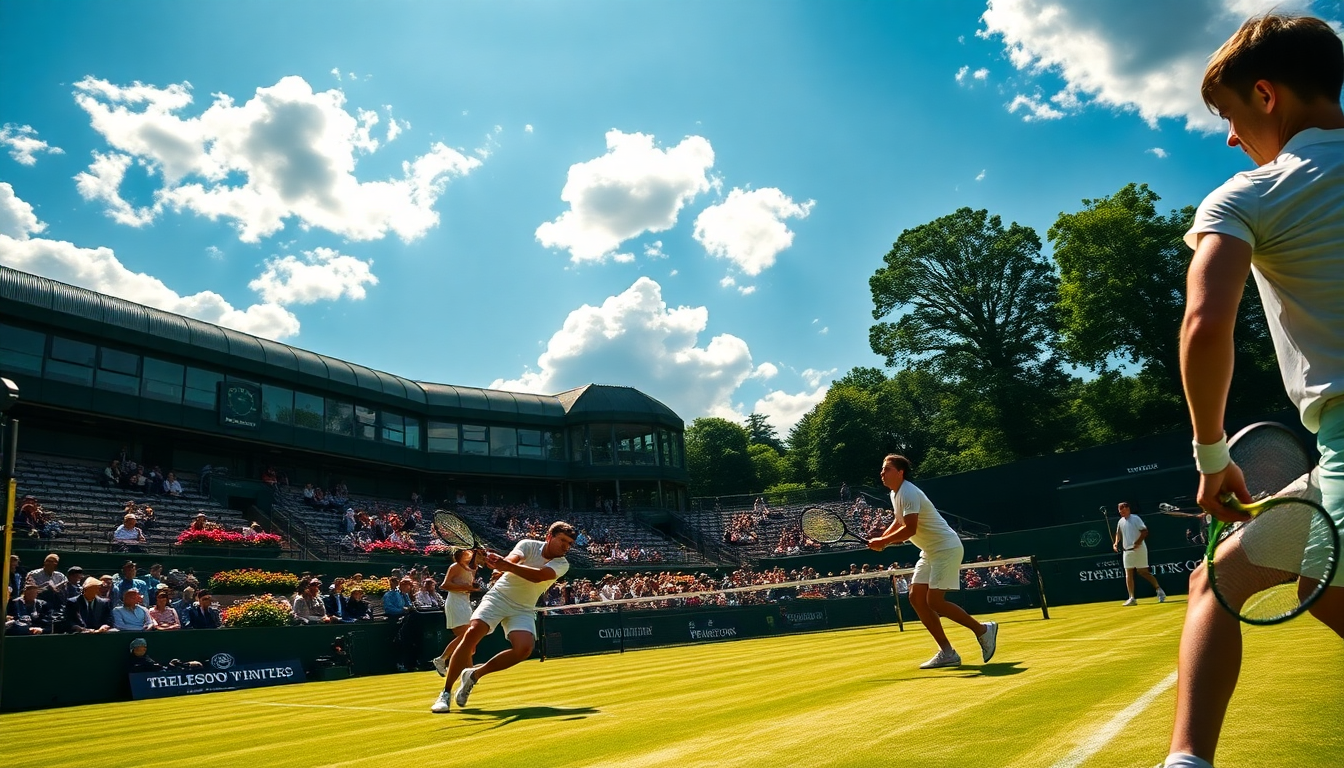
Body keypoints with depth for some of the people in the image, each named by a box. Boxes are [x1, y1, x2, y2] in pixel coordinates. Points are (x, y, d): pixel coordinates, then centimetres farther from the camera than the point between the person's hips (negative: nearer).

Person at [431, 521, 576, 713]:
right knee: (472, 633, -23)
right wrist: (503, 564, -52)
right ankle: (445, 693, -9)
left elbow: (538, 576, -28)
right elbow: (512, 559, -27)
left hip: (523, 609, 2)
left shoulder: (562, 564, -8)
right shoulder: (528, 545, -6)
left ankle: (474, 674, -2)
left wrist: (507, 566, -44)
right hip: (498, 597, -2)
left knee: (524, 648, -23)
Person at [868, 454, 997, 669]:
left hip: (946, 548, -10)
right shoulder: (895, 494, 10)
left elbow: (910, 529, -29)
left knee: (934, 601, -14)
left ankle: (983, 630, 4)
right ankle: (947, 653, 5)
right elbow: (898, 522, 23)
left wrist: (883, 542, -19)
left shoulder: (908, 494, -20)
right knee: (916, 598, 2)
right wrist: (880, 540, 6)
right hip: (930, 552, 10)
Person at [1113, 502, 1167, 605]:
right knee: (1128, 574, 1)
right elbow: (1118, 533, 23)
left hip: (1138, 549, -6)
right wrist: (1116, 543, 6)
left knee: (1142, 572, -3)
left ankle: (1158, 589, 18)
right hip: (1127, 550, 6)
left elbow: (1144, 531, -14)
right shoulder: (1120, 522, 11)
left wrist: (1137, 543, -22)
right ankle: (1132, 598, 2)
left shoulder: (1135, 518, -8)